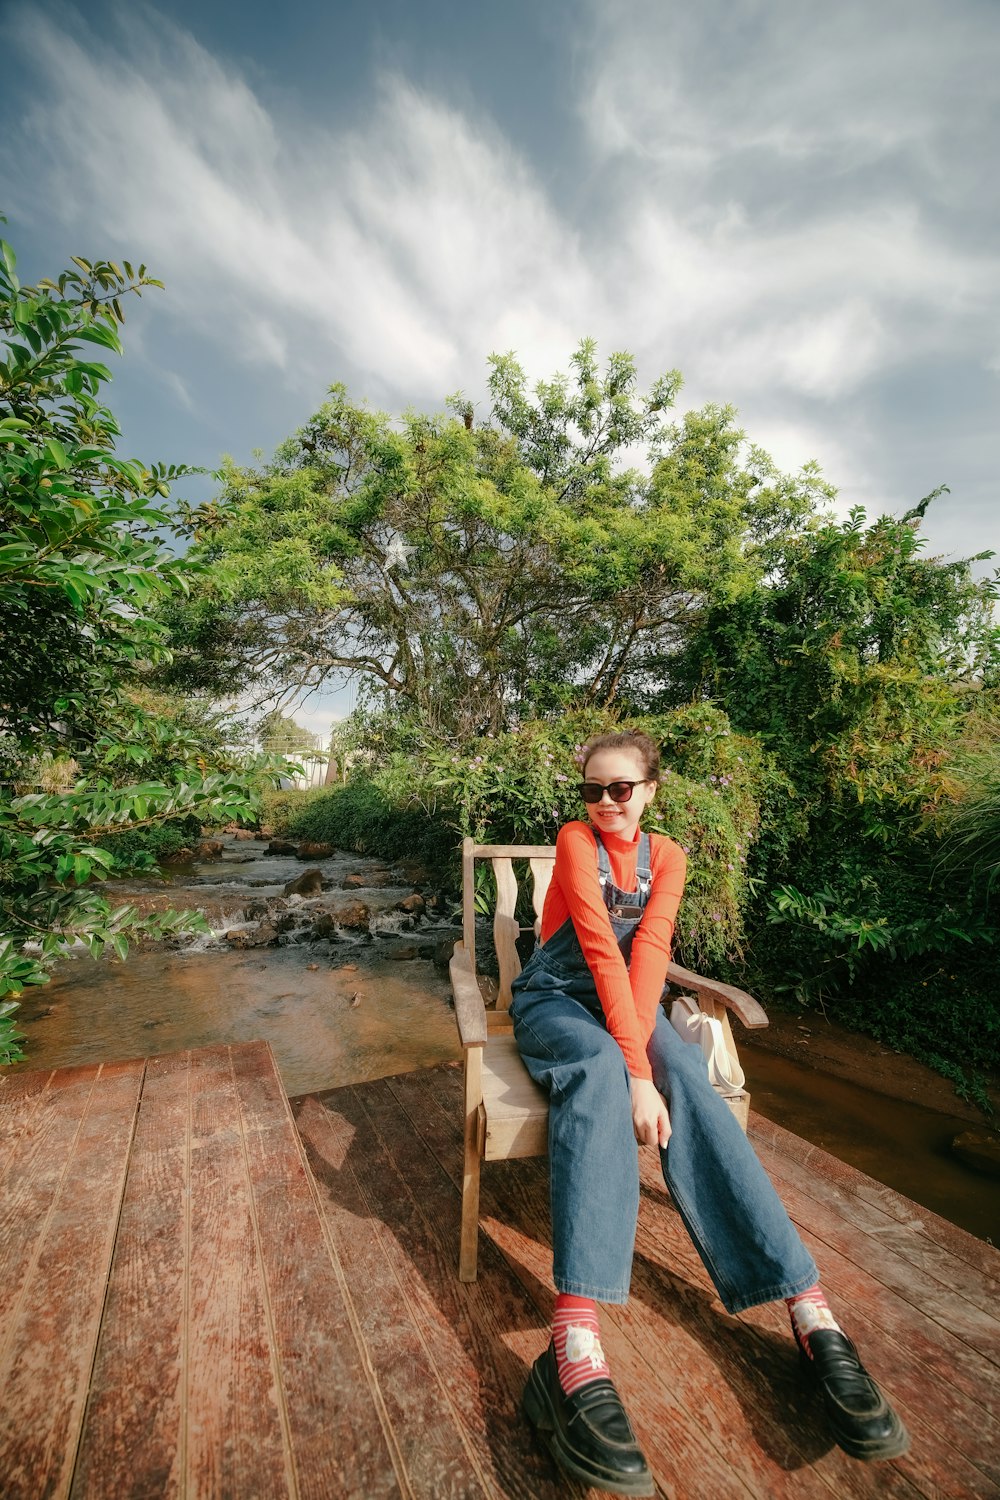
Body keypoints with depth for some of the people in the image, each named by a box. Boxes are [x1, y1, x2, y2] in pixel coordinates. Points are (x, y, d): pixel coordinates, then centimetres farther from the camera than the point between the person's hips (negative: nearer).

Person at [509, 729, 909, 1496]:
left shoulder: (666, 854, -1)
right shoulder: (576, 841, -13)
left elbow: (650, 946, -16)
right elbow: (602, 945, -25)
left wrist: (639, 1055, -28)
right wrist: (634, 1067, -31)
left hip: (629, 1001, 3)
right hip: (556, 999, -3)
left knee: (688, 1081, -28)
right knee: (599, 1070, -35)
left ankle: (812, 1313, -24)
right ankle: (576, 1355, -40)